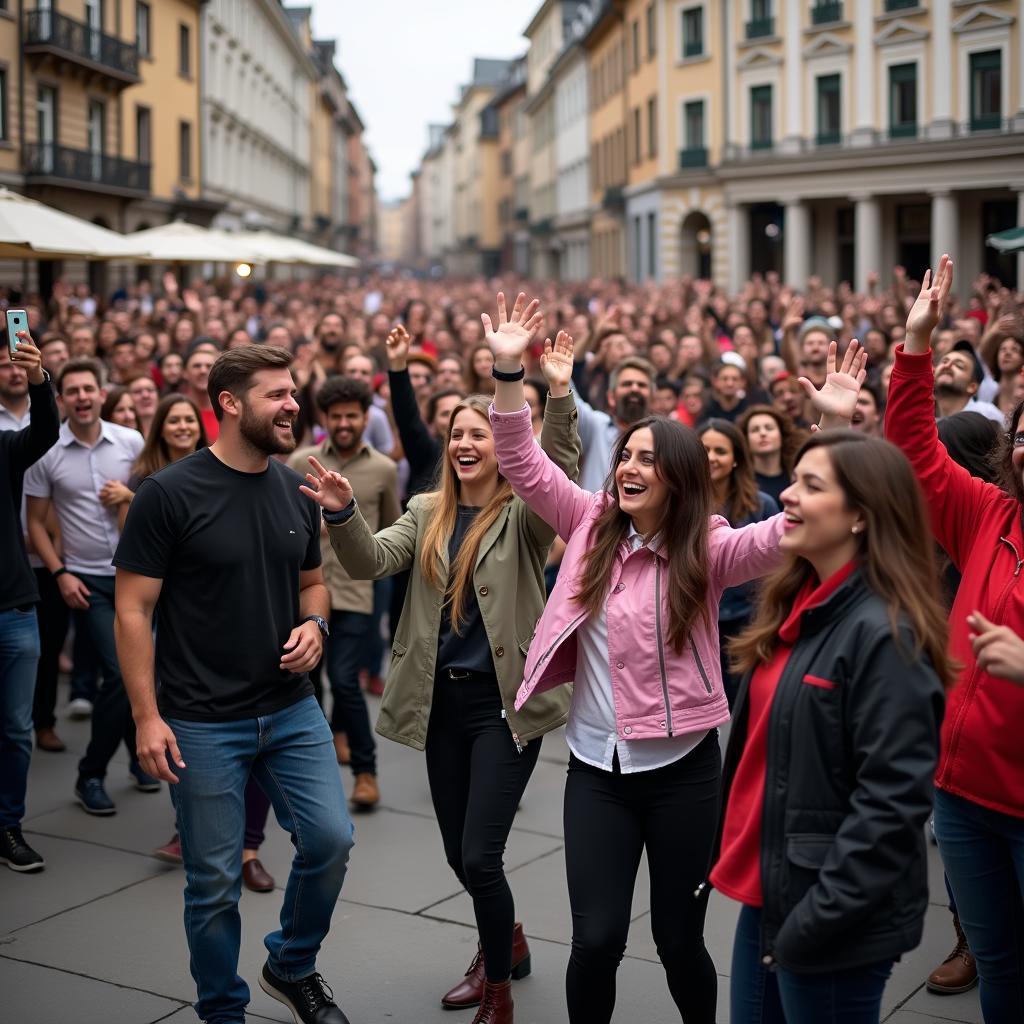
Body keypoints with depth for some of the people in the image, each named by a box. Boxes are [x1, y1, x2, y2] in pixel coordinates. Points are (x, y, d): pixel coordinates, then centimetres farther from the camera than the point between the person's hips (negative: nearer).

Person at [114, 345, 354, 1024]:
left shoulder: (296, 491, 4)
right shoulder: (169, 495, -12)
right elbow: (133, 610, -10)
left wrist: (314, 624, -4)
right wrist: (147, 715, -14)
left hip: (292, 708, 5)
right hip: (203, 721, -4)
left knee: (330, 839, 0)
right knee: (215, 878, 5)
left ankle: (293, 968, 27)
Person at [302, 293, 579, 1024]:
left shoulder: (524, 516, -6)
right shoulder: (429, 512, 7)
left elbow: (563, 472, -27)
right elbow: (373, 562, -7)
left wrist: (560, 394, -40)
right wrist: (342, 514, -26)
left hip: (505, 700, -5)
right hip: (441, 698, 5)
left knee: (480, 857, -9)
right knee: (459, 856, 15)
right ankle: (506, 940, 44)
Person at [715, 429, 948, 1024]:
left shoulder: (885, 634, -19)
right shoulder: (799, 607, 8)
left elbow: (893, 803, -22)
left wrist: (815, 918, -21)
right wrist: (738, 854, 14)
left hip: (839, 923, -8)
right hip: (769, 892, 8)